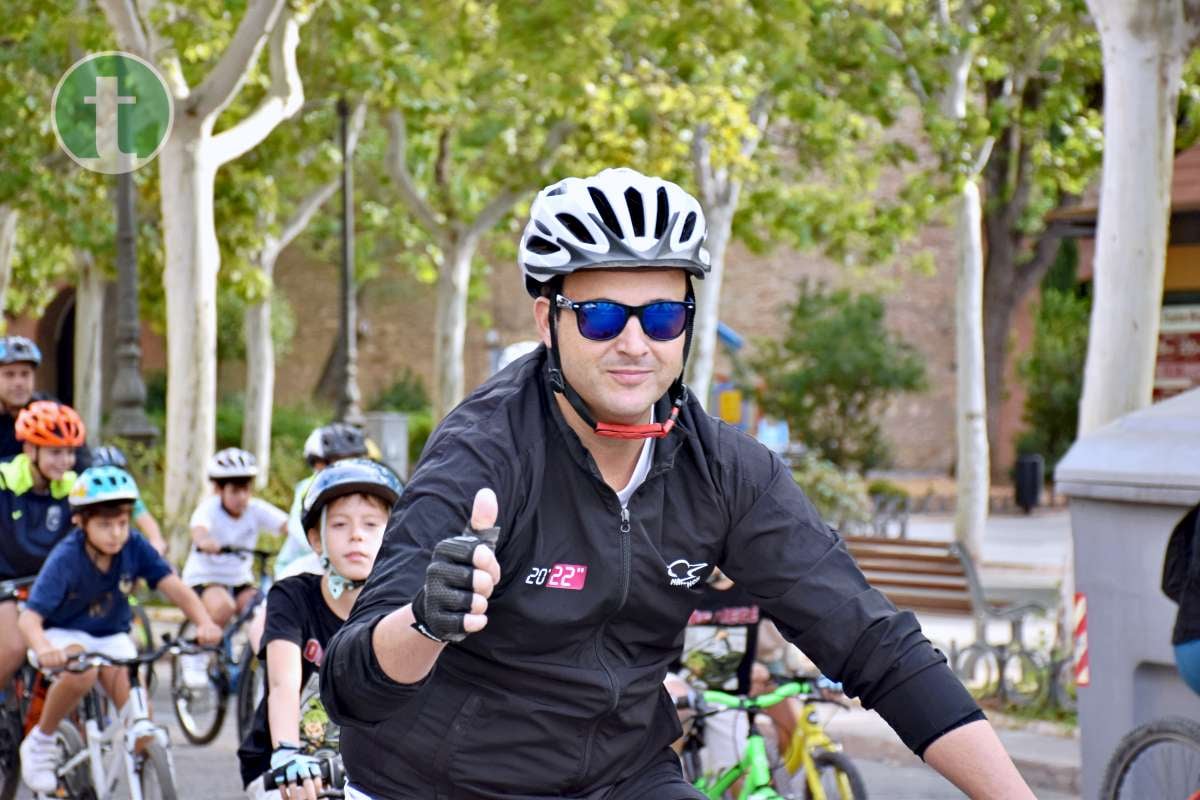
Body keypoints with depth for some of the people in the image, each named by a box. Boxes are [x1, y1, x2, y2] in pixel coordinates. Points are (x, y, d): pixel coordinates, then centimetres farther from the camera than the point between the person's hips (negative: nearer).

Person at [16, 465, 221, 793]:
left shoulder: (135, 547, -17)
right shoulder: (66, 558, -27)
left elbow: (173, 585, -25)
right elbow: (29, 617, -33)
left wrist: (204, 622, -44)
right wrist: (43, 649, -56)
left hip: (111, 637, 3)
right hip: (64, 634, -3)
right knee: (81, 671, -35)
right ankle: (41, 740, -11)